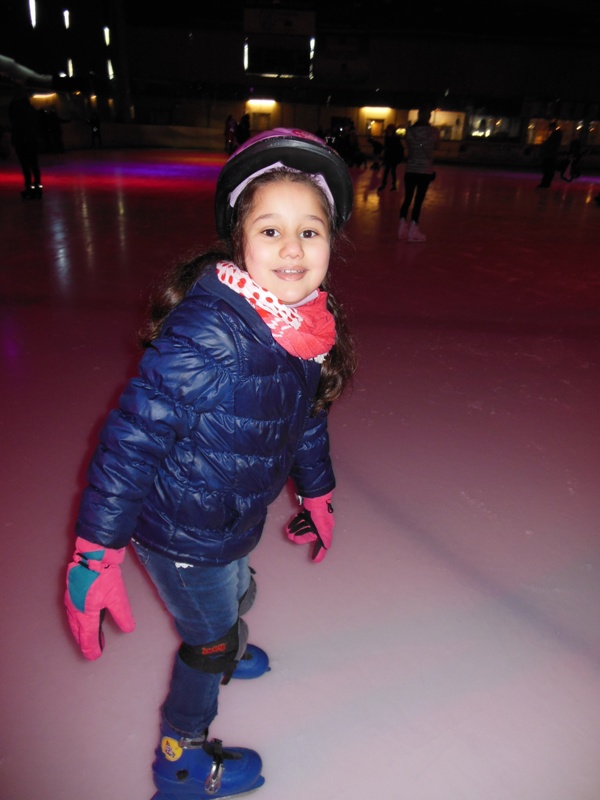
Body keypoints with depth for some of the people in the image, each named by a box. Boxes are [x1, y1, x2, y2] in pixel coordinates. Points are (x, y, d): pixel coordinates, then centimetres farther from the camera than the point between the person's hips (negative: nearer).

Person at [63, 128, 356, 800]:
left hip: (233, 519, 7)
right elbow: (132, 436, -29)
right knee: (211, 639, 16)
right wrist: (95, 555, -25)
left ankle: (224, 651, 69)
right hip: (181, 534, -6)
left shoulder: (307, 329, -8)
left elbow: (305, 418, 8)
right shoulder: (207, 332, -33)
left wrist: (315, 496, 19)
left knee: (235, 594, 32)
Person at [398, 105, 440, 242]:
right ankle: (413, 230, 1)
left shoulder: (410, 130, -1)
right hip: (425, 171, -2)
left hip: (410, 170, 2)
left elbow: (408, 148, 7)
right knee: (418, 200, 0)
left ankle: (403, 228, 11)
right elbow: (434, 147, 10)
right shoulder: (434, 132, -5)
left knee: (407, 198, 10)